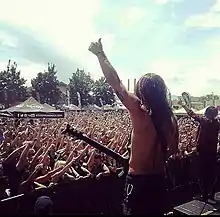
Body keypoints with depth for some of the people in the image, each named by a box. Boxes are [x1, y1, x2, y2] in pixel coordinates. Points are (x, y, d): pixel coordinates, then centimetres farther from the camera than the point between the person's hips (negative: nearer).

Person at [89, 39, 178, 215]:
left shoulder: (140, 112, -20)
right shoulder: (170, 118, -3)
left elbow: (116, 83, -16)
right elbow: (173, 149, 8)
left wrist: (100, 54, -7)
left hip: (139, 179, -6)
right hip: (159, 178, 6)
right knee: (156, 212, 22)